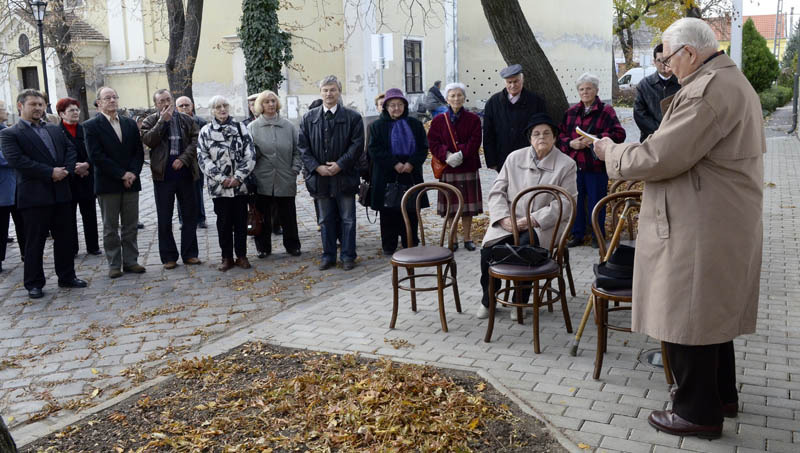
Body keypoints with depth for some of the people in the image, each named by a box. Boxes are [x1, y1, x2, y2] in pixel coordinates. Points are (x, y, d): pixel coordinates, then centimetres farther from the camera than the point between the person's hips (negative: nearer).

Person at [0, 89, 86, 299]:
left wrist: (66, 170, -8)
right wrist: (51, 173, -18)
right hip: (34, 195, -5)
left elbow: (70, 149, 12)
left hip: (61, 192, 5)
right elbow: (17, 160, -14)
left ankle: (67, 276, 23)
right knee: (35, 242, 3)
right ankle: (34, 283, 13)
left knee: (64, 238, 11)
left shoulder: (55, 130, 16)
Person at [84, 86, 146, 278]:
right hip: (108, 184, -4)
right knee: (110, 228, 4)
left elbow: (139, 152, 8)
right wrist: (121, 174, -15)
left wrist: (133, 173, -8)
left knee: (131, 226, 8)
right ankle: (114, 264, 10)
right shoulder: (91, 126, -3)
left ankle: (131, 261, 17)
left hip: (131, 182, 4)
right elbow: (96, 156, -12)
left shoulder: (130, 124, 12)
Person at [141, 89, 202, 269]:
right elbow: (147, 140, -12)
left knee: (190, 215, 6)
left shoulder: (187, 120, 9)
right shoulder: (150, 122, 5)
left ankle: (190, 254, 16)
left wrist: (183, 159, -14)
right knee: (164, 219, 3)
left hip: (185, 173, 2)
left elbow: (195, 141, -1)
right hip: (163, 175, -1)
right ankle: (169, 257, 11)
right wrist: (162, 120, -13)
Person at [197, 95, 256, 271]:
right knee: (224, 222, 5)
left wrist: (239, 177, -10)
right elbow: (203, 158, -2)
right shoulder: (206, 131, 3)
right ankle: (227, 257, 16)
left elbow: (250, 154, 0)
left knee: (241, 221, 5)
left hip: (240, 184, 1)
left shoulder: (240, 127, 4)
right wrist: (221, 178, -11)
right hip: (218, 186, 0)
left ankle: (241, 255, 17)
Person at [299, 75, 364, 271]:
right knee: (325, 220, 10)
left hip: (344, 175, -2)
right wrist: (317, 167, -9)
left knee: (347, 219, 5)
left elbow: (357, 145, -5)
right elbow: (303, 146, 4)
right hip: (319, 176, 2)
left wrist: (340, 164, -14)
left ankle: (348, 256, 15)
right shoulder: (309, 118, 6)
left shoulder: (352, 117, 0)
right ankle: (328, 256, 20)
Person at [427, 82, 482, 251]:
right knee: (450, 206, 4)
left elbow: (475, 141, -5)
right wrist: (447, 156, -16)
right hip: (447, 169, 0)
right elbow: (433, 143, -1)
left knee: (467, 205, 4)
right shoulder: (438, 120, 3)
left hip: (468, 167, 0)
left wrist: (461, 154, -19)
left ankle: (467, 238, 15)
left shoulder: (473, 119, 3)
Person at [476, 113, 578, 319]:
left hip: (544, 225, -2)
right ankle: (488, 300, 3)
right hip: (509, 221, 3)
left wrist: (533, 220, -18)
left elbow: (563, 204, -7)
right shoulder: (514, 158, 11)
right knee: (488, 250, -23)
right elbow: (497, 191, 8)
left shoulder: (566, 165, 1)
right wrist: (503, 218, -10)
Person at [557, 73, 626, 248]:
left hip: (596, 165, -4)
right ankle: (577, 235, 21)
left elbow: (619, 134, -11)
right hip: (574, 164, 4)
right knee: (575, 201, 9)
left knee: (596, 201, 4)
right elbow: (560, 135, 12)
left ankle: (597, 236, 18)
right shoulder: (571, 112, 11)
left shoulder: (606, 111, -3)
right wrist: (571, 143, -8)